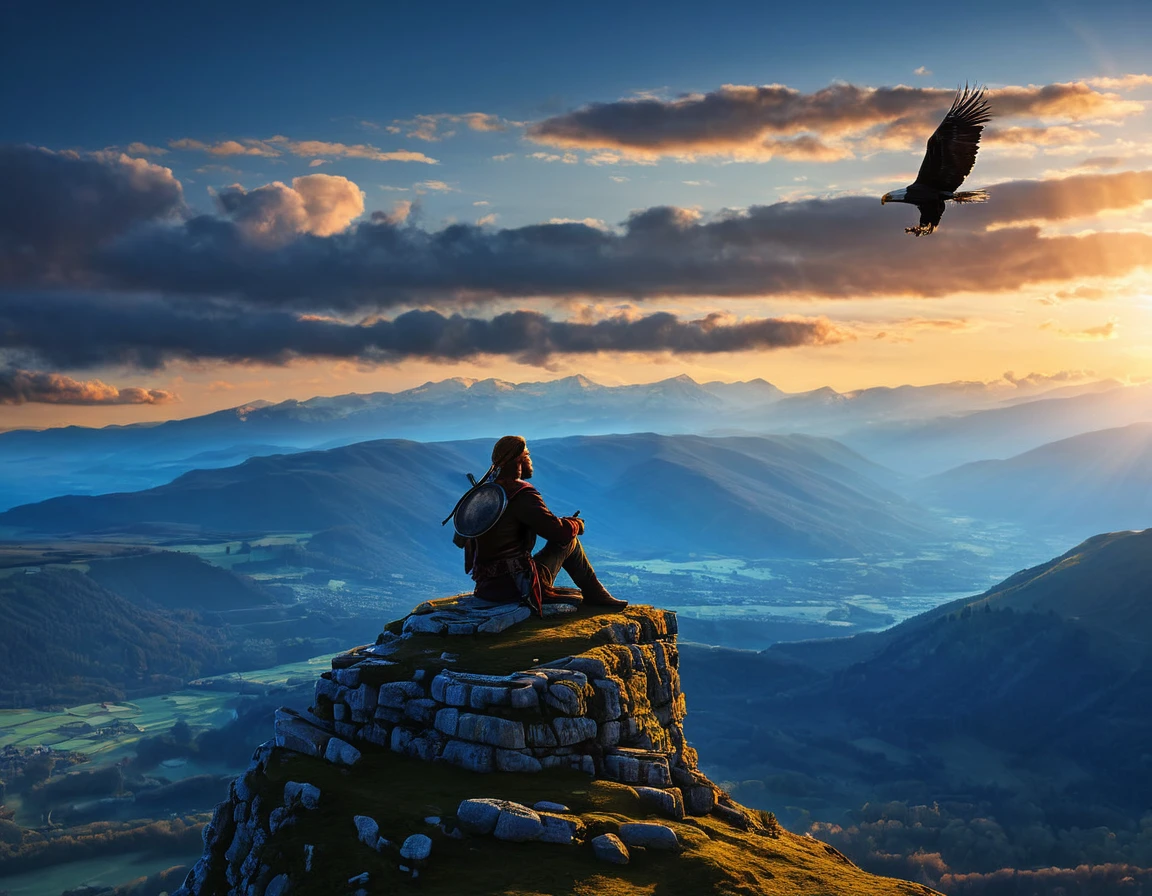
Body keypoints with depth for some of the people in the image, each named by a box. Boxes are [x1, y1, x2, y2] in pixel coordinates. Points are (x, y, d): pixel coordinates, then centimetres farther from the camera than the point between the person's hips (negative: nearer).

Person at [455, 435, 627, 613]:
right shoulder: (522, 494, -16)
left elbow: (460, 541, 18)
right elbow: (559, 531, -20)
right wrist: (577, 524, 5)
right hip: (515, 587, -9)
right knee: (568, 540, 7)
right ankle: (595, 595, 18)